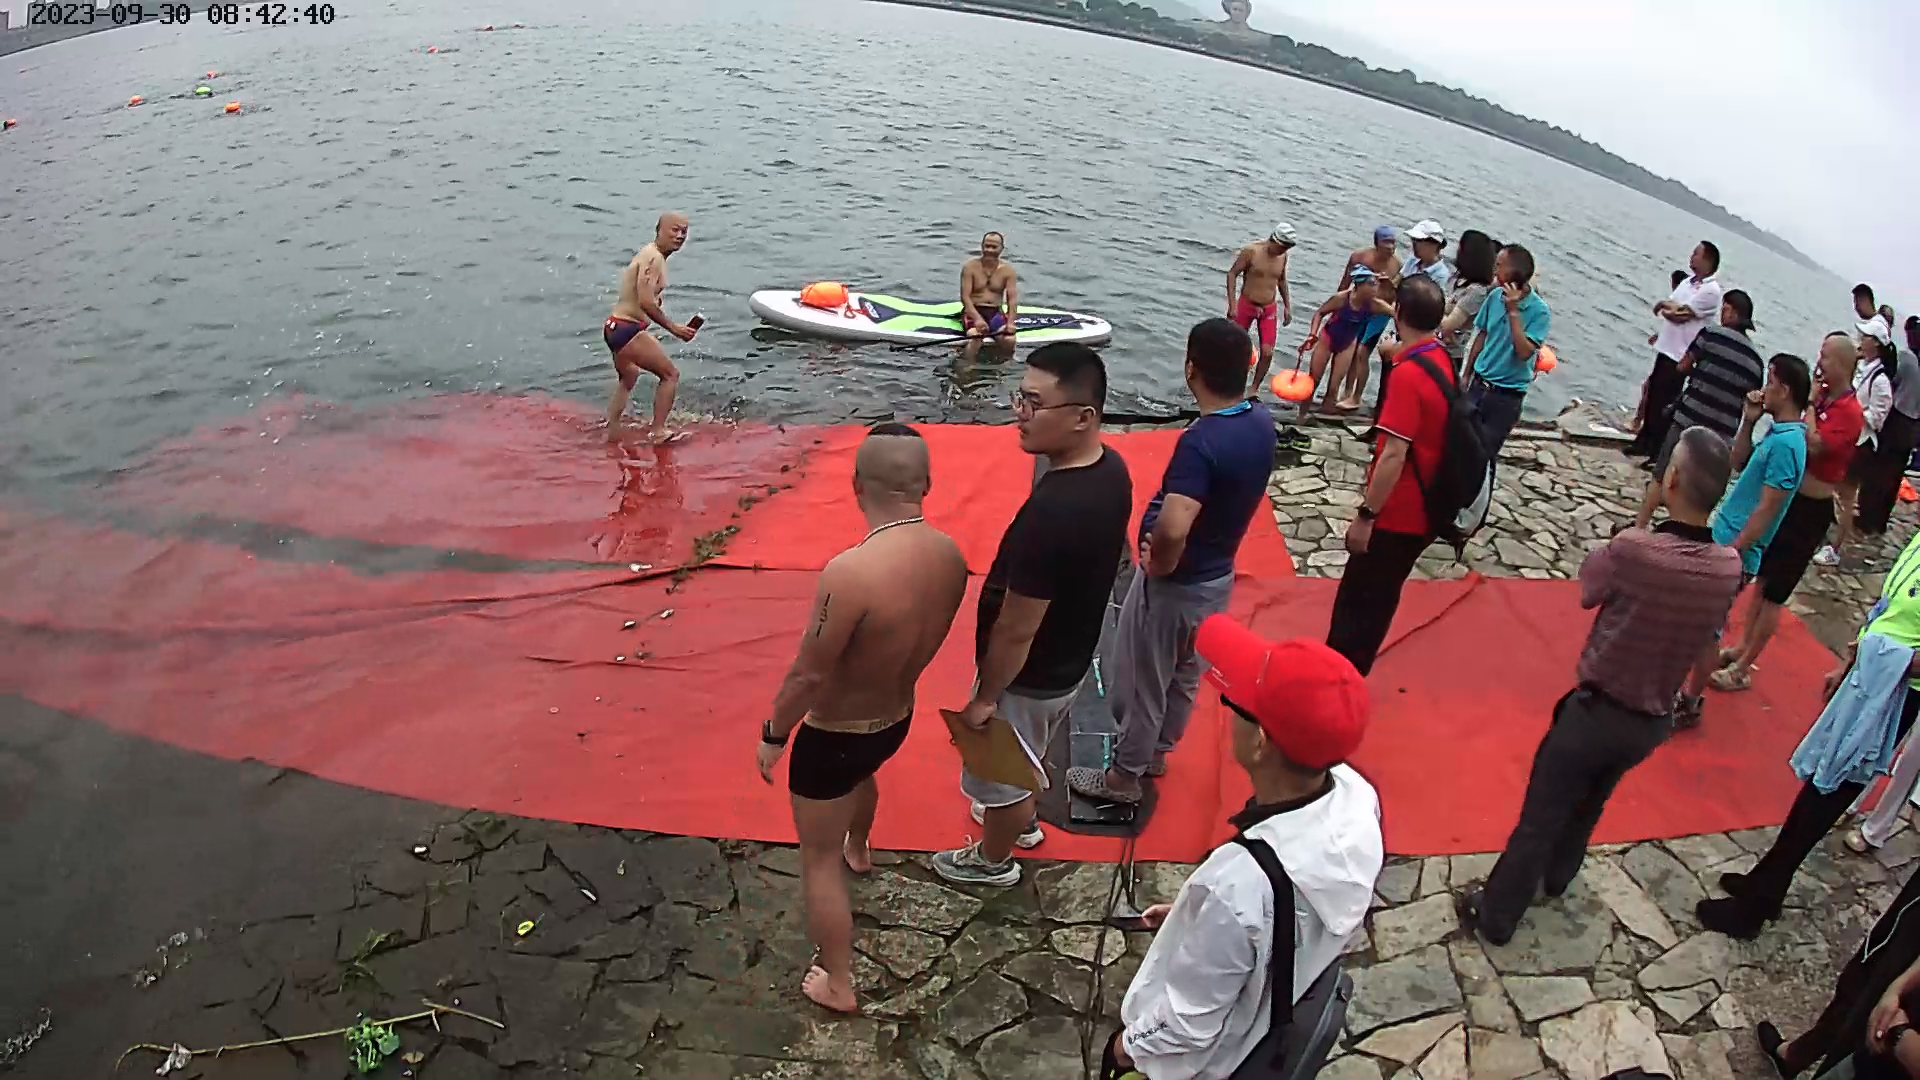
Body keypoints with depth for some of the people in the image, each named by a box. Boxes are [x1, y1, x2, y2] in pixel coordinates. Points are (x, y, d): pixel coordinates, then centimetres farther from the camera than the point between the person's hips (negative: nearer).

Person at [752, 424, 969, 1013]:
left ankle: (837, 984, 32)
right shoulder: (950, 555, -15)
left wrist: (773, 735, -9)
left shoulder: (850, 572, -38)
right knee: (861, 776, 40)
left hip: (833, 736, -7)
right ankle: (858, 848, 70)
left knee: (818, 861, 16)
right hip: (897, 719, 7)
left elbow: (807, 676, -26)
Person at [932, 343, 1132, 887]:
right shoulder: (1111, 468, -11)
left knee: (998, 774, 20)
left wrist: (984, 698, -14)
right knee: (1024, 756, 34)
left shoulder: (1049, 512, -39)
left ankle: (993, 860, 47)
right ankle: (1023, 820, 60)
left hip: (1029, 676, -8)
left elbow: (1017, 629, -30)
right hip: (1070, 658, 8)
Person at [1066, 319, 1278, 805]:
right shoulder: (1261, 421, -7)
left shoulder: (1200, 441, -33)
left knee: (1141, 682, 13)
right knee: (1184, 675, 26)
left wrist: (1159, 565, -22)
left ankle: (1123, 777, 31)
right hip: (1218, 575, 8)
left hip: (1175, 585, -8)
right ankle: (1155, 753, 48)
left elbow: (1172, 528, -44)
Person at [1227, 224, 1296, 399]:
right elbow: (1232, 274, -12)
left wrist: (1287, 306, 15)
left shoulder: (1283, 256, 1)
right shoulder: (1251, 251, -15)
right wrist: (1232, 304, -18)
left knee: (1267, 353, -6)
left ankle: (1254, 389, 9)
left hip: (1269, 309, 3)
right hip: (1246, 305, -3)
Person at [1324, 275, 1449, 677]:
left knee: (1358, 602, 3)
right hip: (1423, 510, 9)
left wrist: (1365, 515, -23)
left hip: (1397, 514, -9)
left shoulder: (1407, 374, -25)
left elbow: (1394, 455, -28)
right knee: (1377, 598, 22)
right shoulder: (1441, 360, 3)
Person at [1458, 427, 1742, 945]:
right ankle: (1555, 877, 53)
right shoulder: (1729, 568, -11)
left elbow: (1589, 588, -9)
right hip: (1654, 721, 6)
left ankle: (1496, 915, 26)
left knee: (1540, 816, 11)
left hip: (1597, 709, -5)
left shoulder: (1635, 549, -28)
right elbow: (1708, 634, 5)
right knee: (1591, 800, 30)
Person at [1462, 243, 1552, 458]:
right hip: (1479, 385, 5)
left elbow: (1524, 352, -26)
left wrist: (1513, 311, -26)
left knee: (1484, 452, 6)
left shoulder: (1539, 311, -17)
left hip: (1507, 396, -4)